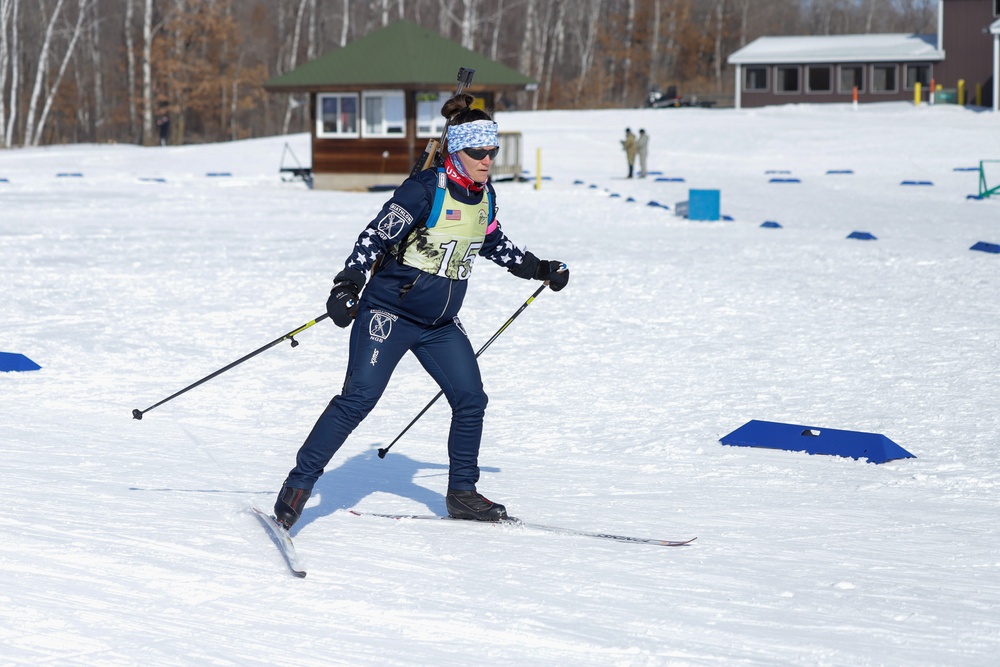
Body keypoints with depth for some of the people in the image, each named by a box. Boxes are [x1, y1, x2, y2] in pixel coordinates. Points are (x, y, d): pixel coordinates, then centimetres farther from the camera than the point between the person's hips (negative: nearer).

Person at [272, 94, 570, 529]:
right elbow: (376, 236, -19)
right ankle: (299, 484, -11)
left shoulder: (485, 196, 6)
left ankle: (462, 493, 18)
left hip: (440, 324, 7)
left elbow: (494, 244, 26)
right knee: (358, 398, -16)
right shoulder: (426, 190, -16)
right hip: (389, 311, -7)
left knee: (470, 399, 2)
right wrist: (348, 284, -29)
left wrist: (540, 269, 29)